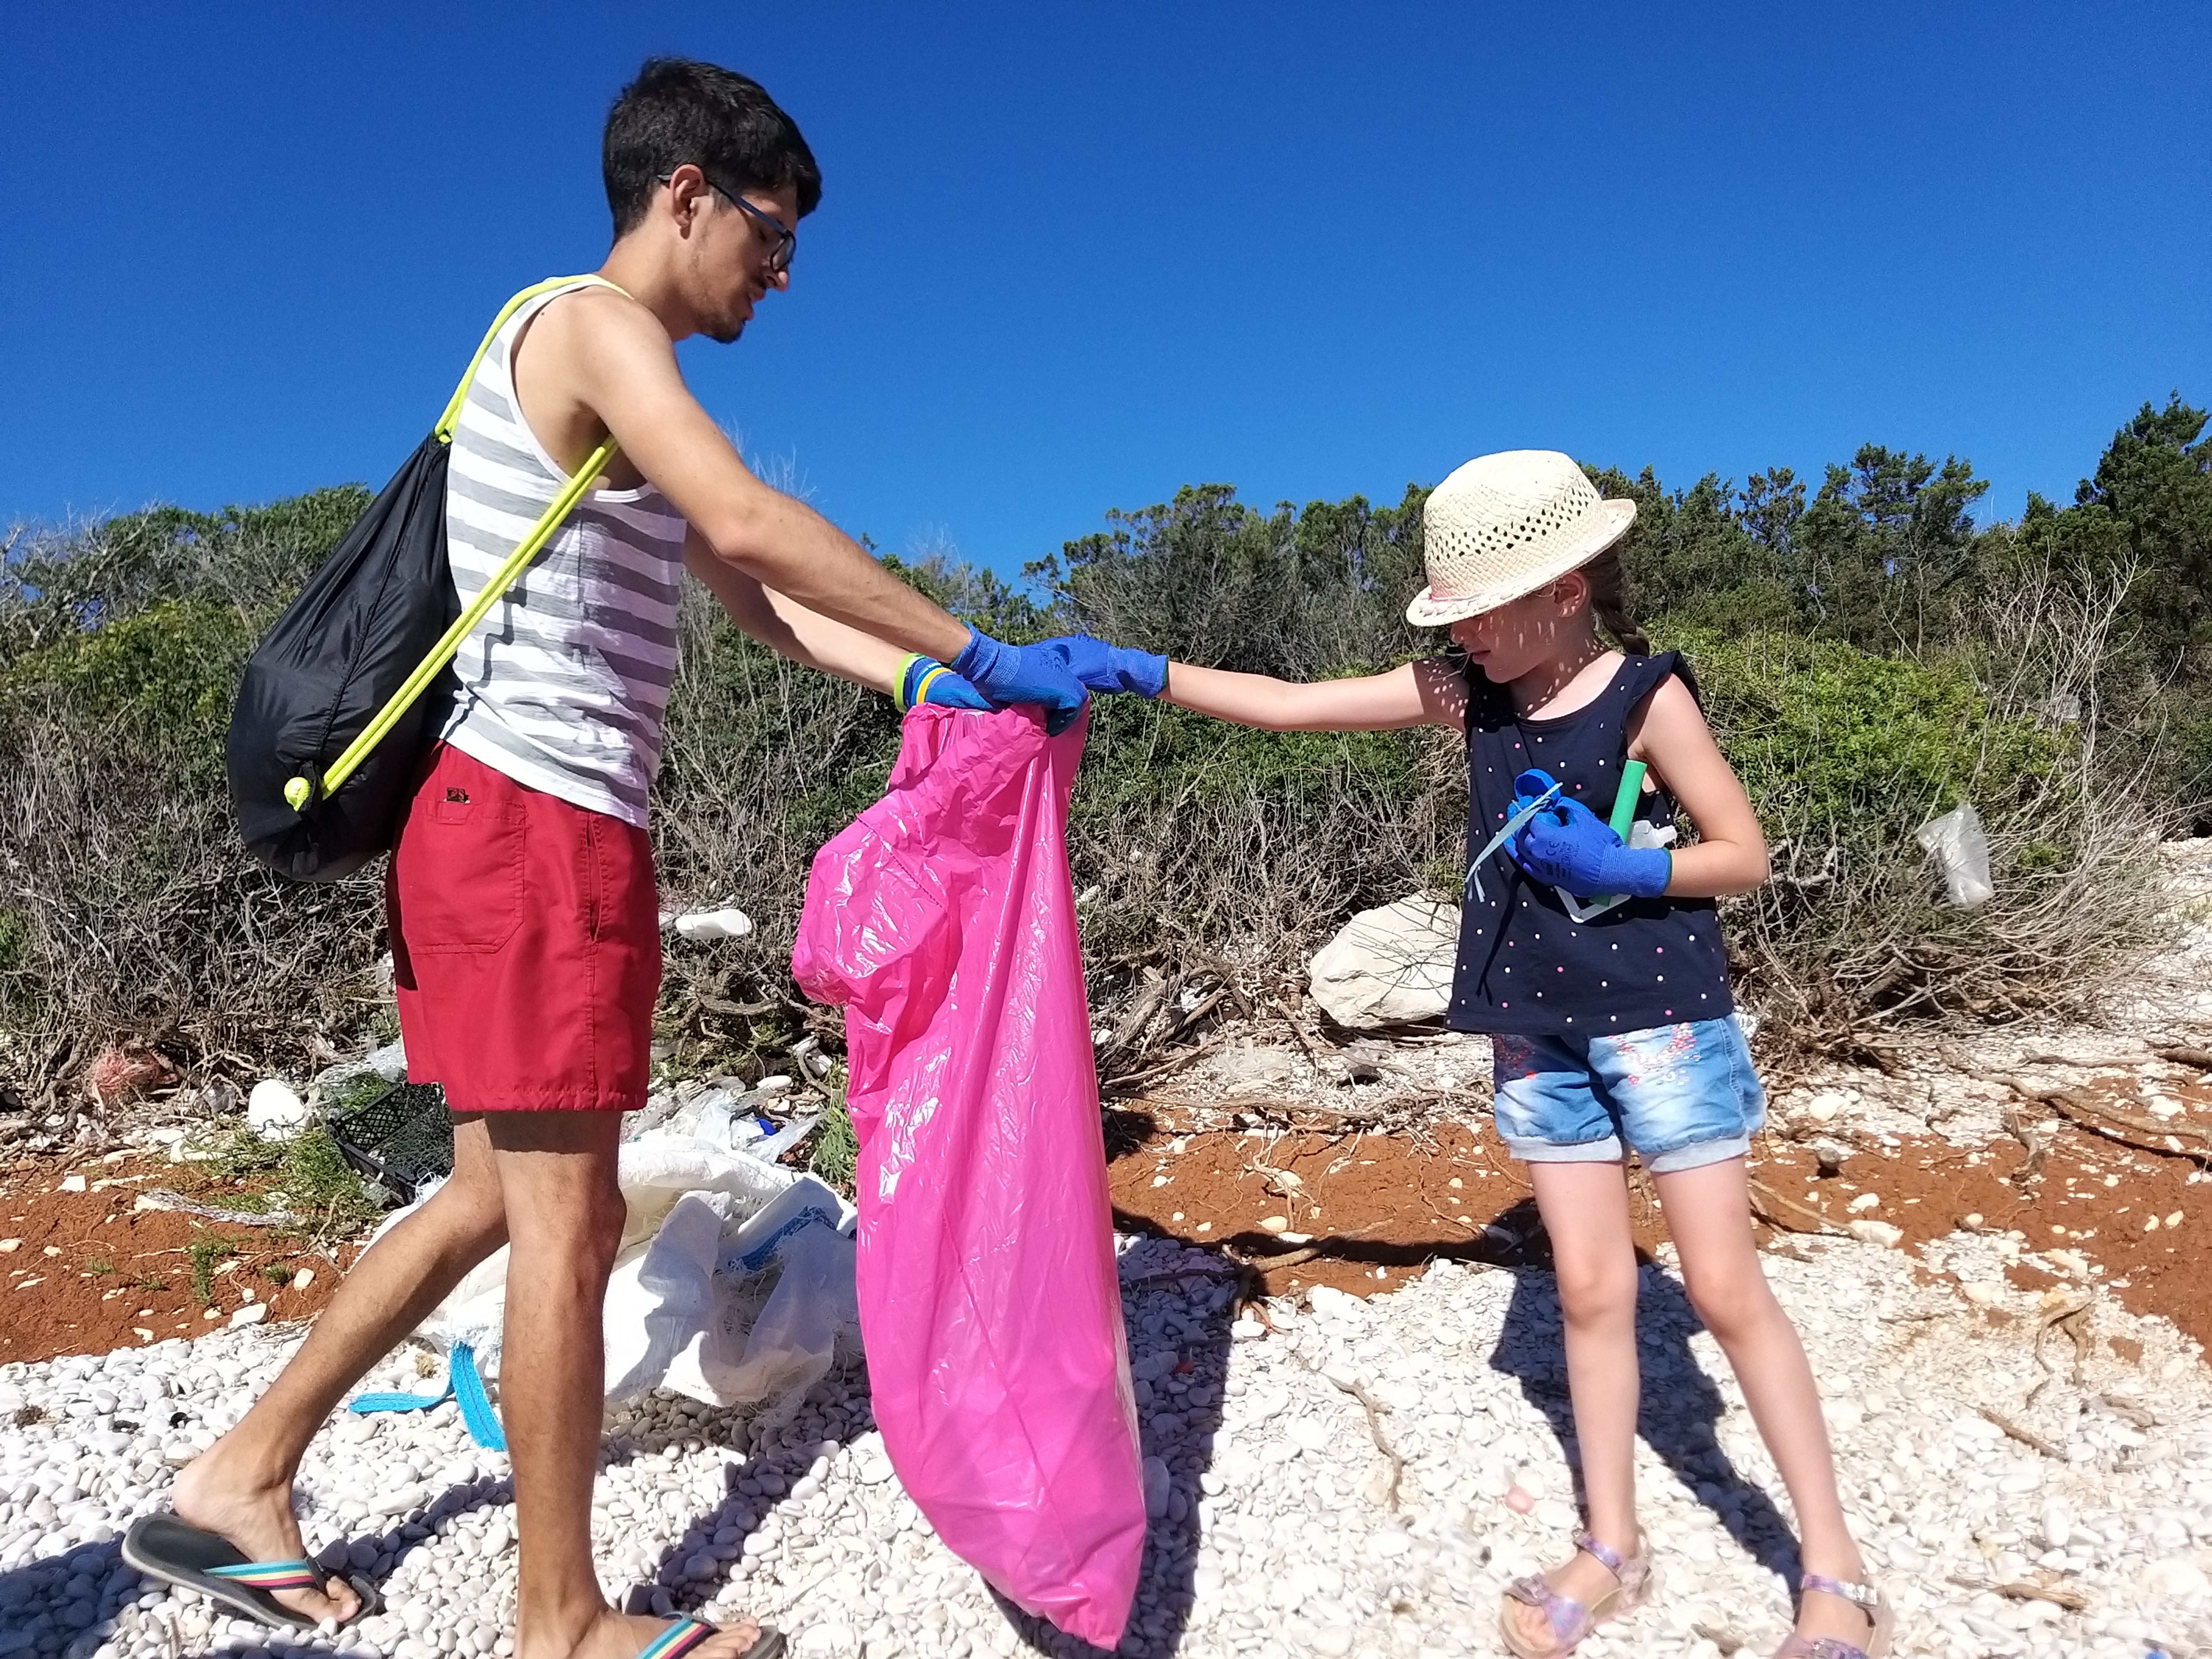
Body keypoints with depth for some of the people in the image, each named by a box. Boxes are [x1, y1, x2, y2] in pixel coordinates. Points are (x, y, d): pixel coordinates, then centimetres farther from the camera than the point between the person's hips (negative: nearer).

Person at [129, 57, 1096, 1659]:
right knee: (569, 1223, -2)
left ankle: (241, 1482, 30)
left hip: (512, 824, 10)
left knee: (500, 1196, 18)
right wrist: (975, 650, -18)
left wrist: (922, 685, 9)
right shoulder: (595, 325, -8)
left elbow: (755, 592, 20)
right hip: (541, 822, -10)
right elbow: (755, 522, -24)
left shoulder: (610, 382, 22)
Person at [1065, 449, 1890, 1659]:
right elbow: (1289, 707, -3)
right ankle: (1612, 1548, 26)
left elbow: (1745, 856, -6)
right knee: (1590, 1291, 11)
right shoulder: (1470, 694, 0)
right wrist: (1138, 672, -12)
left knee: (1725, 1288, 2)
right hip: (1538, 1032, 4)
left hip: (1660, 1018, -4)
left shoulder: (1646, 693, -11)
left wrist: (1615, 867, -22)